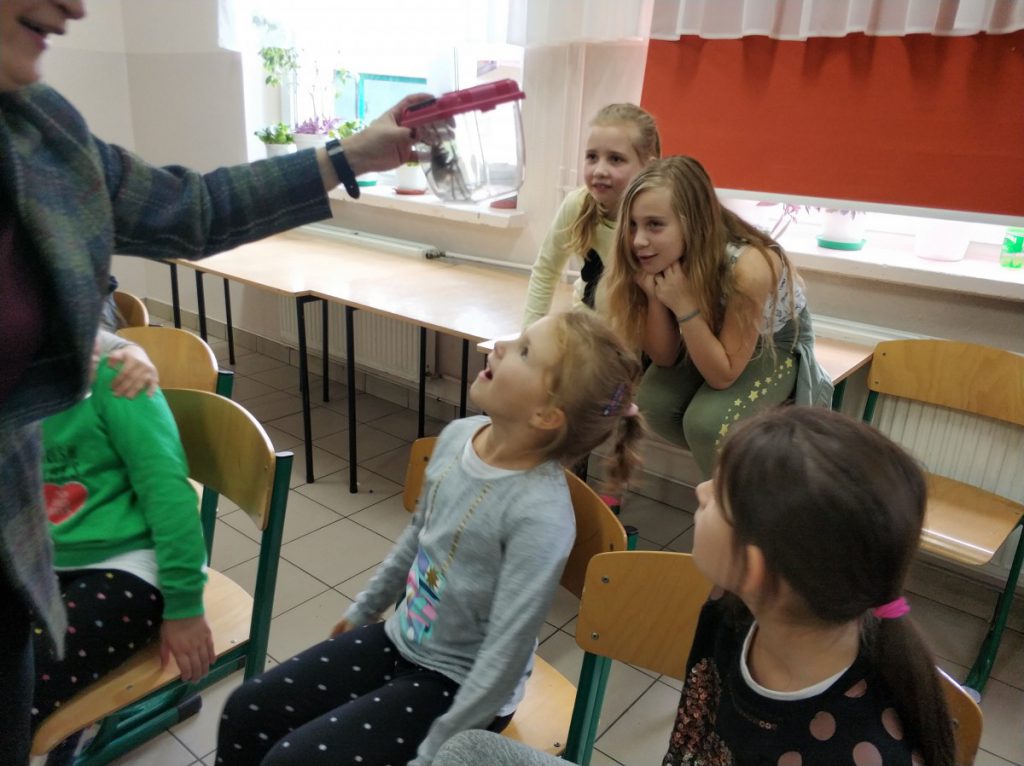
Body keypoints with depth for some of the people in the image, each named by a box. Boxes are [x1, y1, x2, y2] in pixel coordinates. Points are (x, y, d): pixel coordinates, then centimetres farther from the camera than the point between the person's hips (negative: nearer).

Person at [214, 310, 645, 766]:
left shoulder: (541, 515, -32)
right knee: (245, 713, 5)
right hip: (399, 639, 7)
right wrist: (363, 610, 19)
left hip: (459, 683, -6)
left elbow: (506, 656, -24)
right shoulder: (457, 437, -10)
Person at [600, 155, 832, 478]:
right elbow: (664, 358, -16)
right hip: (710, 334, 5)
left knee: (706, 422, -27)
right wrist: (655, 297, -33)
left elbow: (722, 376, -30)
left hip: (778, 342, -4)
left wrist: (684, 305, -41)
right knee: (653, 402, -20)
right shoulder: (663, 259, -23)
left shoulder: (748, 267, -38)